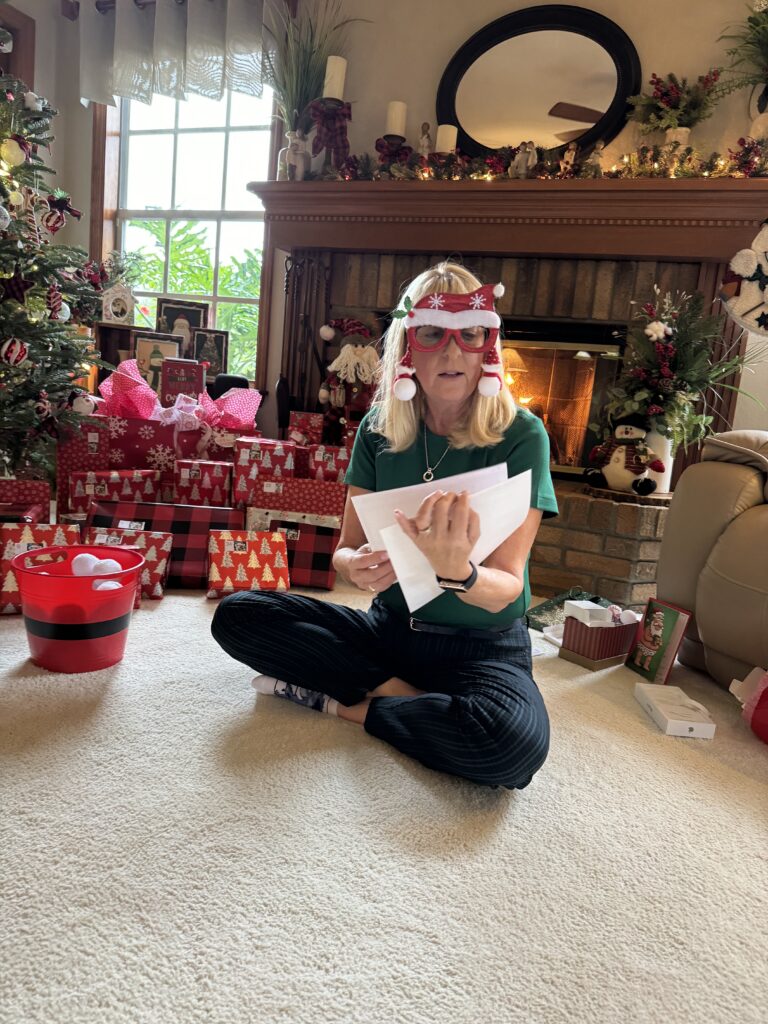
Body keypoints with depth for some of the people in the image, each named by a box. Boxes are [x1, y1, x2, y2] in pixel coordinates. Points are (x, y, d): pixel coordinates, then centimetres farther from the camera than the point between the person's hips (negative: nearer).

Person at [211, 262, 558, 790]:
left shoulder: (521, 436, -13)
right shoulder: (381, 428, -2)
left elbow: (505, 590, -18)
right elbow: (346, 548, -1)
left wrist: (456, 572, -42)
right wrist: (358, 567, -26)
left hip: (482, 645, -2)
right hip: (390, 627, 3)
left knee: (514, 744, -36)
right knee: (237, 615, -14)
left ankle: (345, 702, -12)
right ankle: (401, 691, -11)